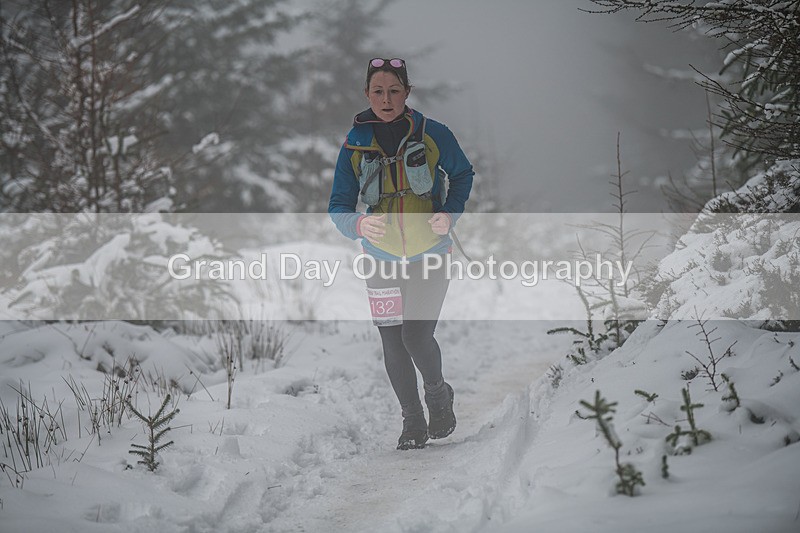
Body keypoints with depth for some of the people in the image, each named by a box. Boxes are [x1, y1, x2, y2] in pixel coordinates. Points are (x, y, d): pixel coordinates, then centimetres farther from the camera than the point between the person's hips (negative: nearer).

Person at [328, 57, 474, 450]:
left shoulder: (433, 134, -10)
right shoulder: (355, 144, -5)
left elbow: (462, 174, 8)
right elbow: (339, 207, -4)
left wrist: (450, 213, -9)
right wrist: (359, 225, -26)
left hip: (430, 255, -2)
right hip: (381, 258, 2)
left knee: (416, 336, -13)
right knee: (393, 346, 4)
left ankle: (438, 394, 18)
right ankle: (413, 421, 23)